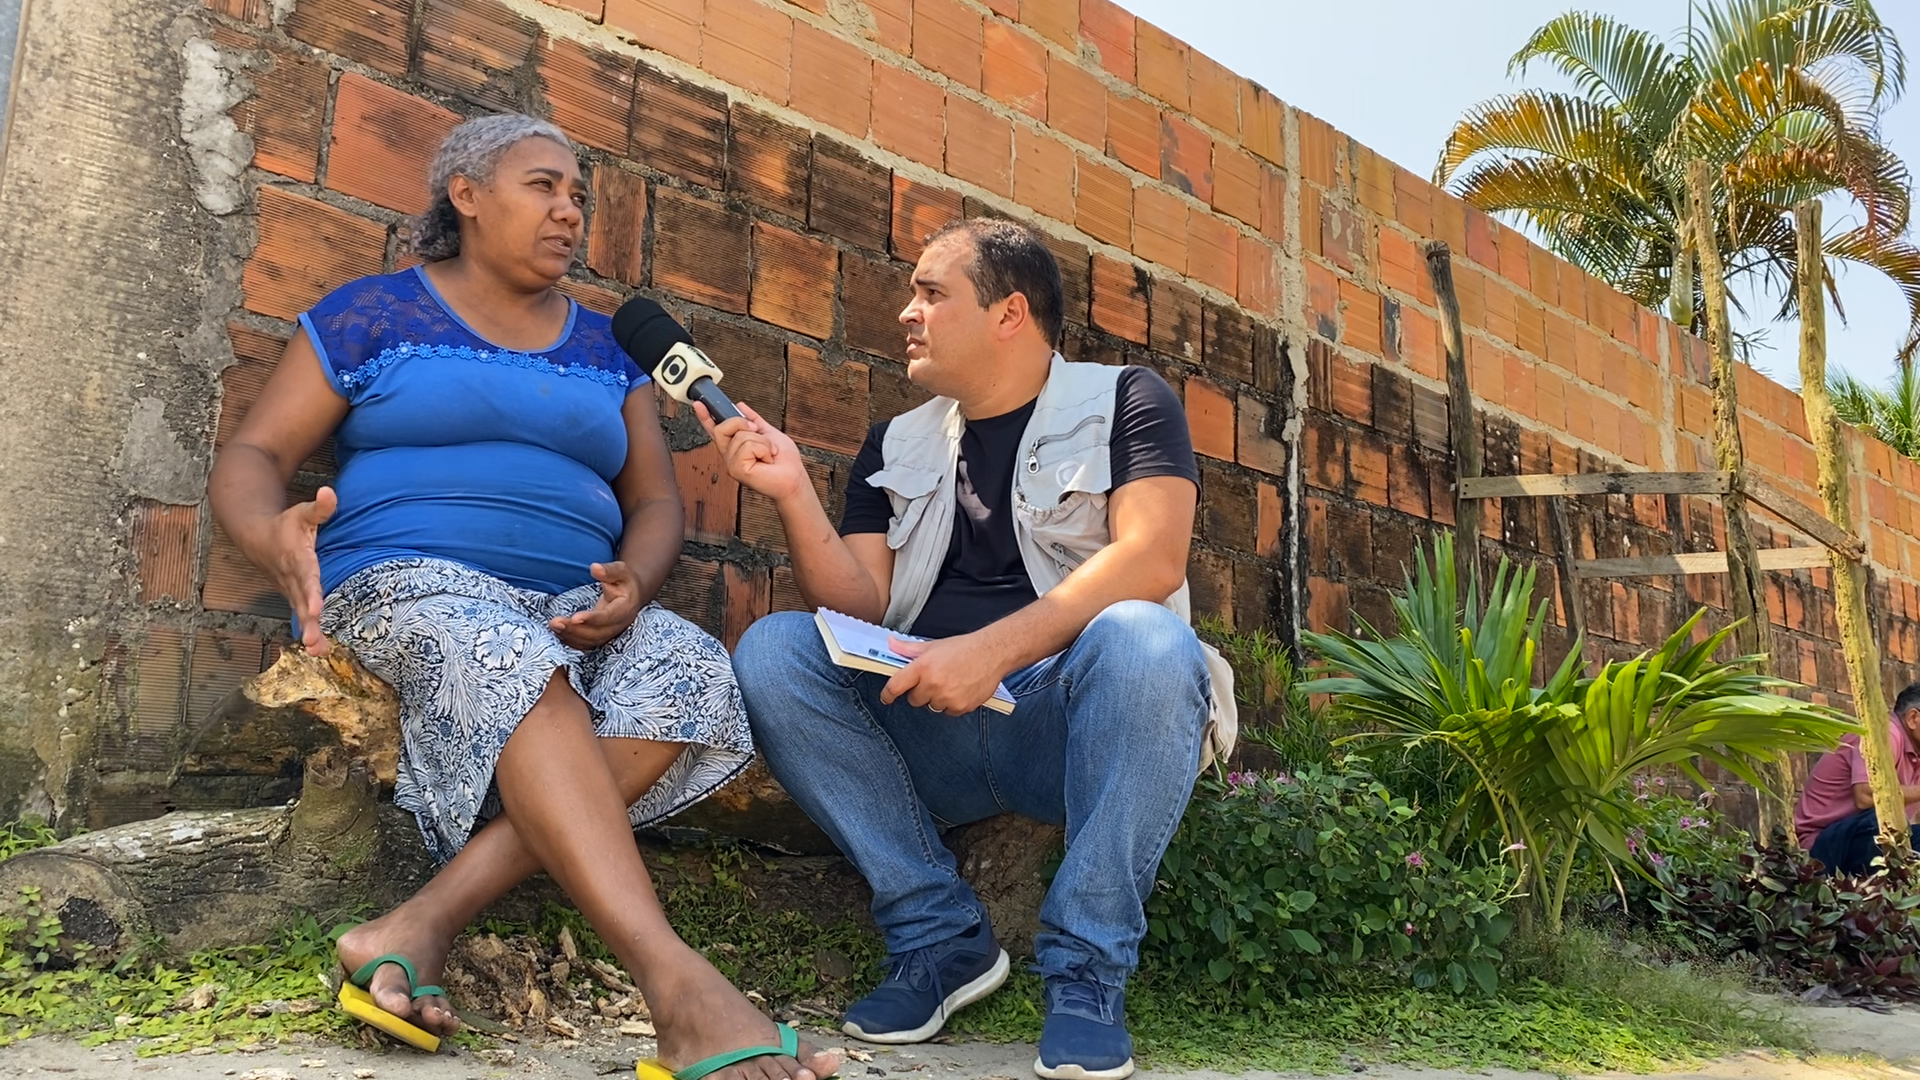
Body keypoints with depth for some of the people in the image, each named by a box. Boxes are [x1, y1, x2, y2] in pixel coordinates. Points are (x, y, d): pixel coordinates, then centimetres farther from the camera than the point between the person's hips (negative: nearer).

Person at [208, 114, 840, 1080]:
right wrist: (270, 534, -22)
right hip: (401, 582, -4)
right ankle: (676, 982, -50)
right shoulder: (373, 313, 9)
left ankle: (419, 926, -36)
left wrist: (632, 584, -10)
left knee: (693, 678, -29)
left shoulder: (608, 348, 20)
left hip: (571, 606, 4)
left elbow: (655, 501, 15)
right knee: (511, 667, -39)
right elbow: (251, 457, 4)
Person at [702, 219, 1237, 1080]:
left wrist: (993, 649, -25)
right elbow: (861, 610, 7)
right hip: (926, 731, 4)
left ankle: (1087, 973, -20)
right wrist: (794, 494, -7)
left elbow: (1152, 558, -14)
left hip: (1079, 723, -3)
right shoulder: (896, 447, 17)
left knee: (1142, 641, -35)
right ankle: (942, 939, -11)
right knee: (773, 651, -19)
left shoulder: (1123, 403, 5)